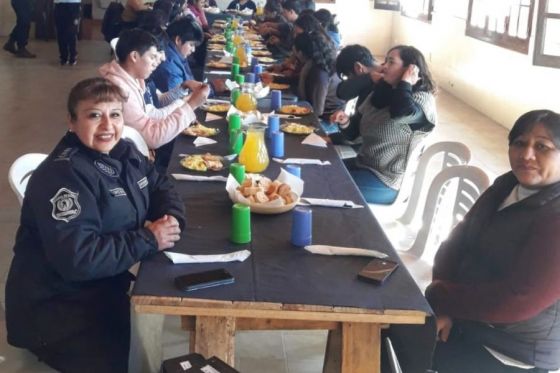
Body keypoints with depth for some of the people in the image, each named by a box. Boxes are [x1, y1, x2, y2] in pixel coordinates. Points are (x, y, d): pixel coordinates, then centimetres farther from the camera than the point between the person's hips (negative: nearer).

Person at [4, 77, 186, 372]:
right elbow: (76, 258, -33)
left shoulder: (123, 152, 2)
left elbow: (160, 186, 15)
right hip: (53, 306, -8)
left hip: (106, 286, 9)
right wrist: (148, 240, -25)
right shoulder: (62, 176, -25)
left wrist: (171, 219, -9)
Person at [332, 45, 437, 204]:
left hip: (388, 181, -8)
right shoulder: (381, 93, 9)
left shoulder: (423, 99, -13)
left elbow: (401, 113, -38)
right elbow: (359, 131, 16)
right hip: (363, 165, 8)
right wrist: (346, 123, -5)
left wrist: (405, 82, -23)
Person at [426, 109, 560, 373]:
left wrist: (440, 298, -18)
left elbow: (518, 301, -29)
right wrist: (445, 306, -15)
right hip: (467, 316, 7)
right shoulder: (507, 186, 4)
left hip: (510, 351, -7)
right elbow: (457, 242, 1)